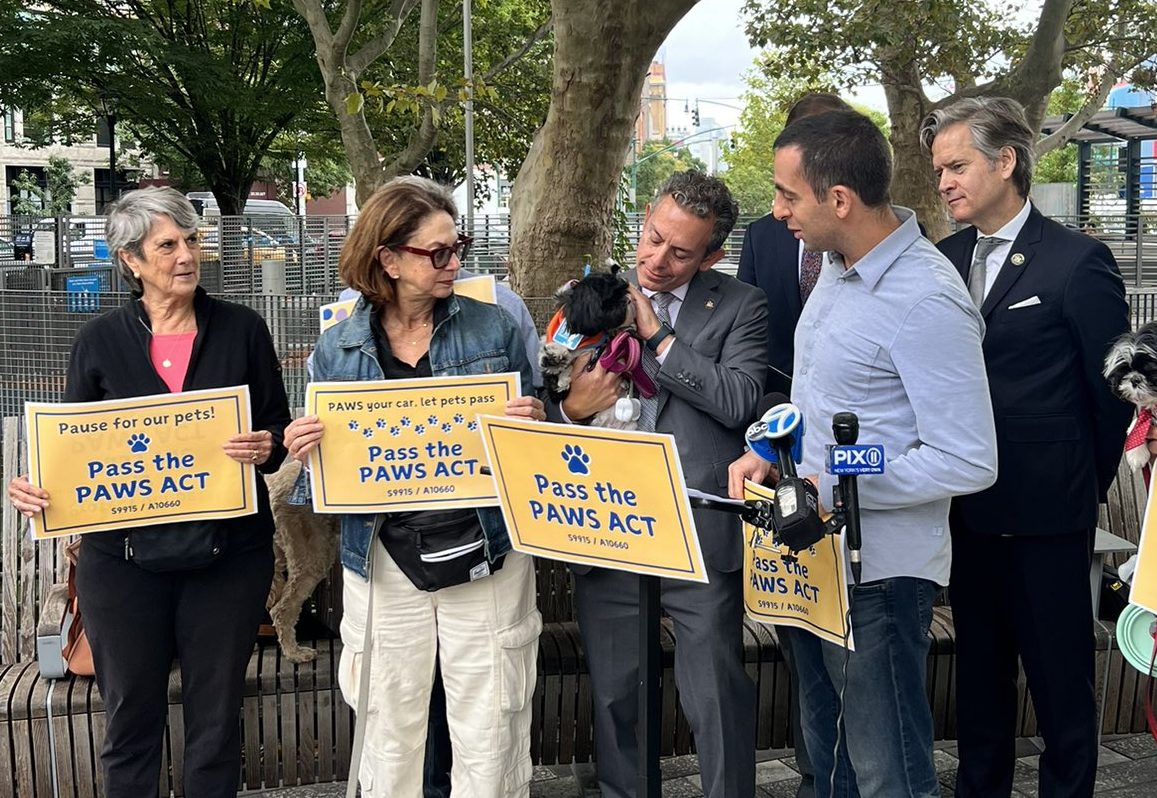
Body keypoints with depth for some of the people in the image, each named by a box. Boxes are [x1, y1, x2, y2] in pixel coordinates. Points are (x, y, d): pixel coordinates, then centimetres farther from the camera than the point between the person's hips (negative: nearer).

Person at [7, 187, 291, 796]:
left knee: (215, 721, 11)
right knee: (129, 720, 12)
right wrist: (36, 490, -13)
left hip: (227, 555, 0)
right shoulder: (99, 342, 2)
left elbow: (277, 430, 5)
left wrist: (265, 449, -17)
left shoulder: (241, 330, 1)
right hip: (123, 557, 1)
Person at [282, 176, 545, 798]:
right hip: (384, 564, 1)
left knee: (488, 741, 7)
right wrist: (304, 450, -14)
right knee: (389, 736, 14)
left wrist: (531, 425, -15)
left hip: (485, 554, -1)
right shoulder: (339, 349, 1)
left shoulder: (493, 328, -1)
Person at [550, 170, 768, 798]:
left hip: (700, 540, -3)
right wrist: (571, 408, -13)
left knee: (719, 702, 6)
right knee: (613, 696, 16)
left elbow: (738, 402, -14)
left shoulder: (739, 308, 2)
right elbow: (548, 410, 10)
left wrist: (657, 334, -12)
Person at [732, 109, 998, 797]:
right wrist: (769, 452, 2)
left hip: (879, 573, -9)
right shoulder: (838, 268, 6)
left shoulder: (926, 301, -22)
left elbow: (968, 462, -23)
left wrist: (833, 488, -22)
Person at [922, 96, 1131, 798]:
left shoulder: (1078, 261, -10)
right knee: (979, 665, 18)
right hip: (970, 509, 6)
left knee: (1061, 678, 8)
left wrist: (1088, 484, 4)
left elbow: (1113, 390, -5)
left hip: (1046, 511, -5)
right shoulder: (947, 258, 7)